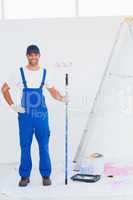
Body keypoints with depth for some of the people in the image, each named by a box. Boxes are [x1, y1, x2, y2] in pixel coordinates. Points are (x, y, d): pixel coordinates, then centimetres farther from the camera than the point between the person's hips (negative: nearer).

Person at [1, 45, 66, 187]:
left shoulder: (45, 73, 7)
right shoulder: (20, 73, 2)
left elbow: (53, 91, 14)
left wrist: (62, 98, -7)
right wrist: (12, 105, 0)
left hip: (41, 115, 1)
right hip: (25, 115, -1)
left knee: (44, 146, 3)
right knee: (25, 146, 4)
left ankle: (46, 175, 14)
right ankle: (24, 176, 15)